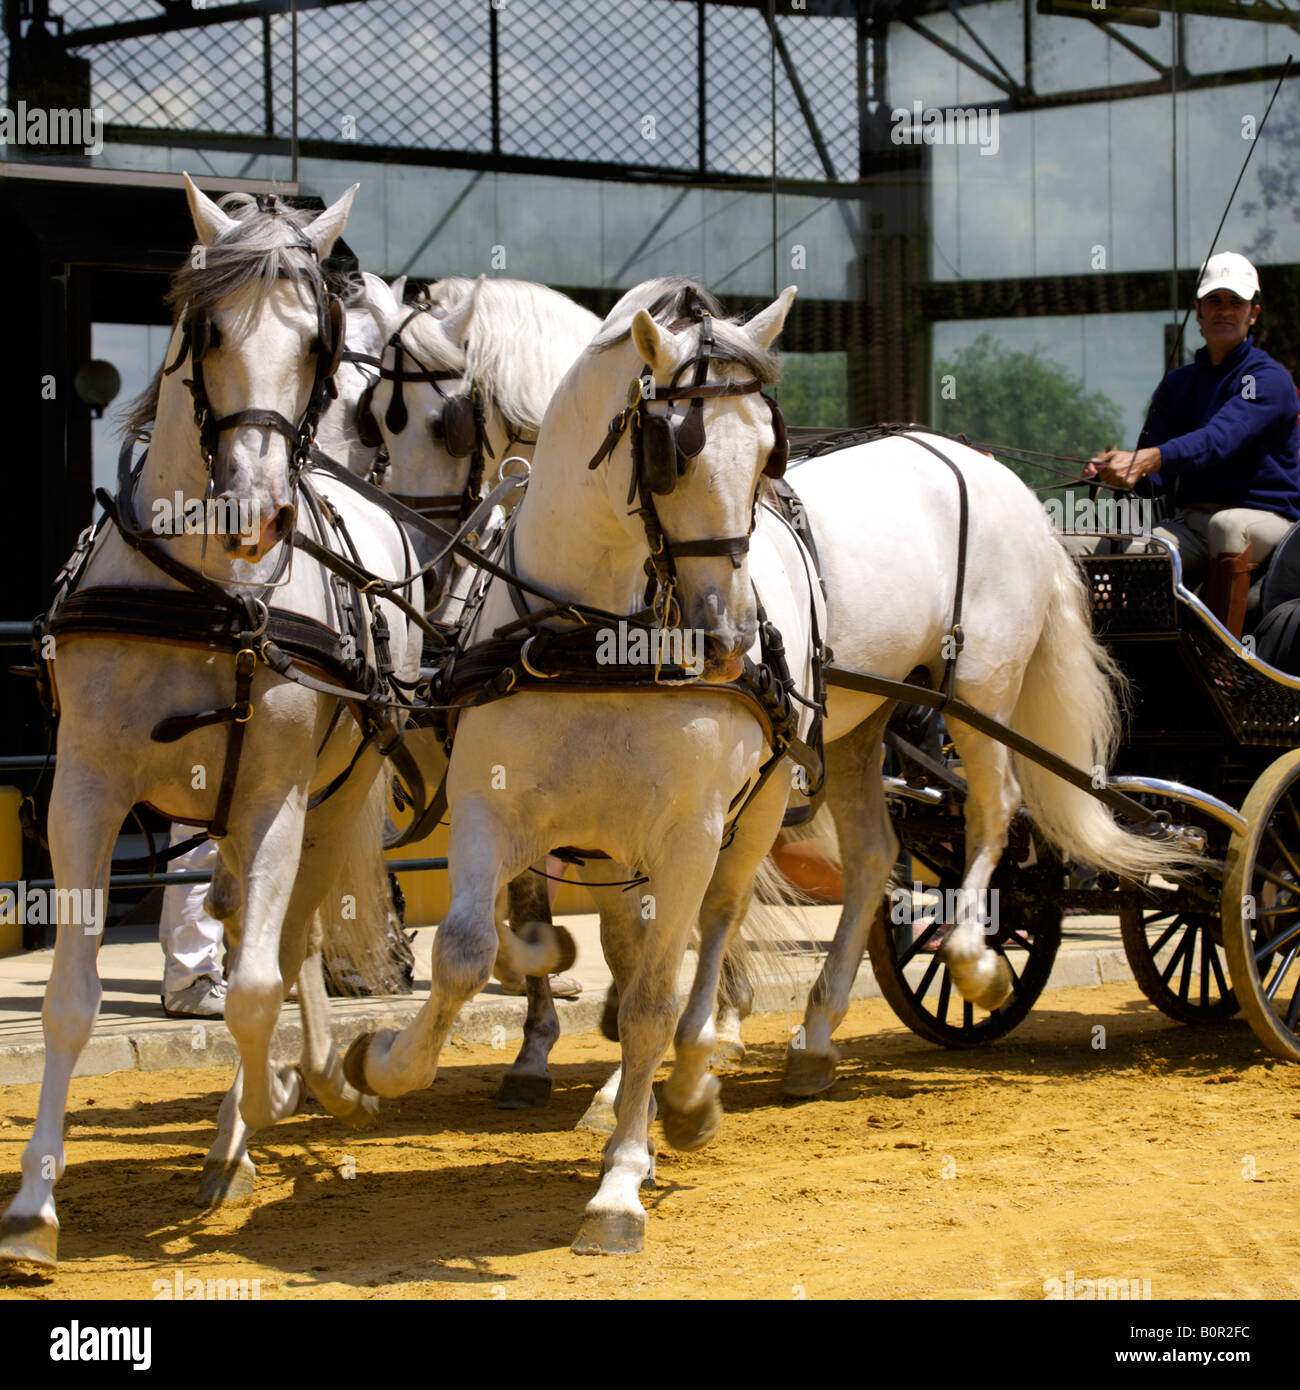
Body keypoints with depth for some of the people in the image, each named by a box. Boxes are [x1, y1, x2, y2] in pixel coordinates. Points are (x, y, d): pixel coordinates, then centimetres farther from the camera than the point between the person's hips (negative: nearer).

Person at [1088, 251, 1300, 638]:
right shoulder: (1178, 384, 16)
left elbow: (1221, 438, -23)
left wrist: (1149, 459, -40)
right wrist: (1118, 468, -20)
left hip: (1264, 516, -5)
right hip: (1189, 520, 5)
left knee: (1227, 524, -40)